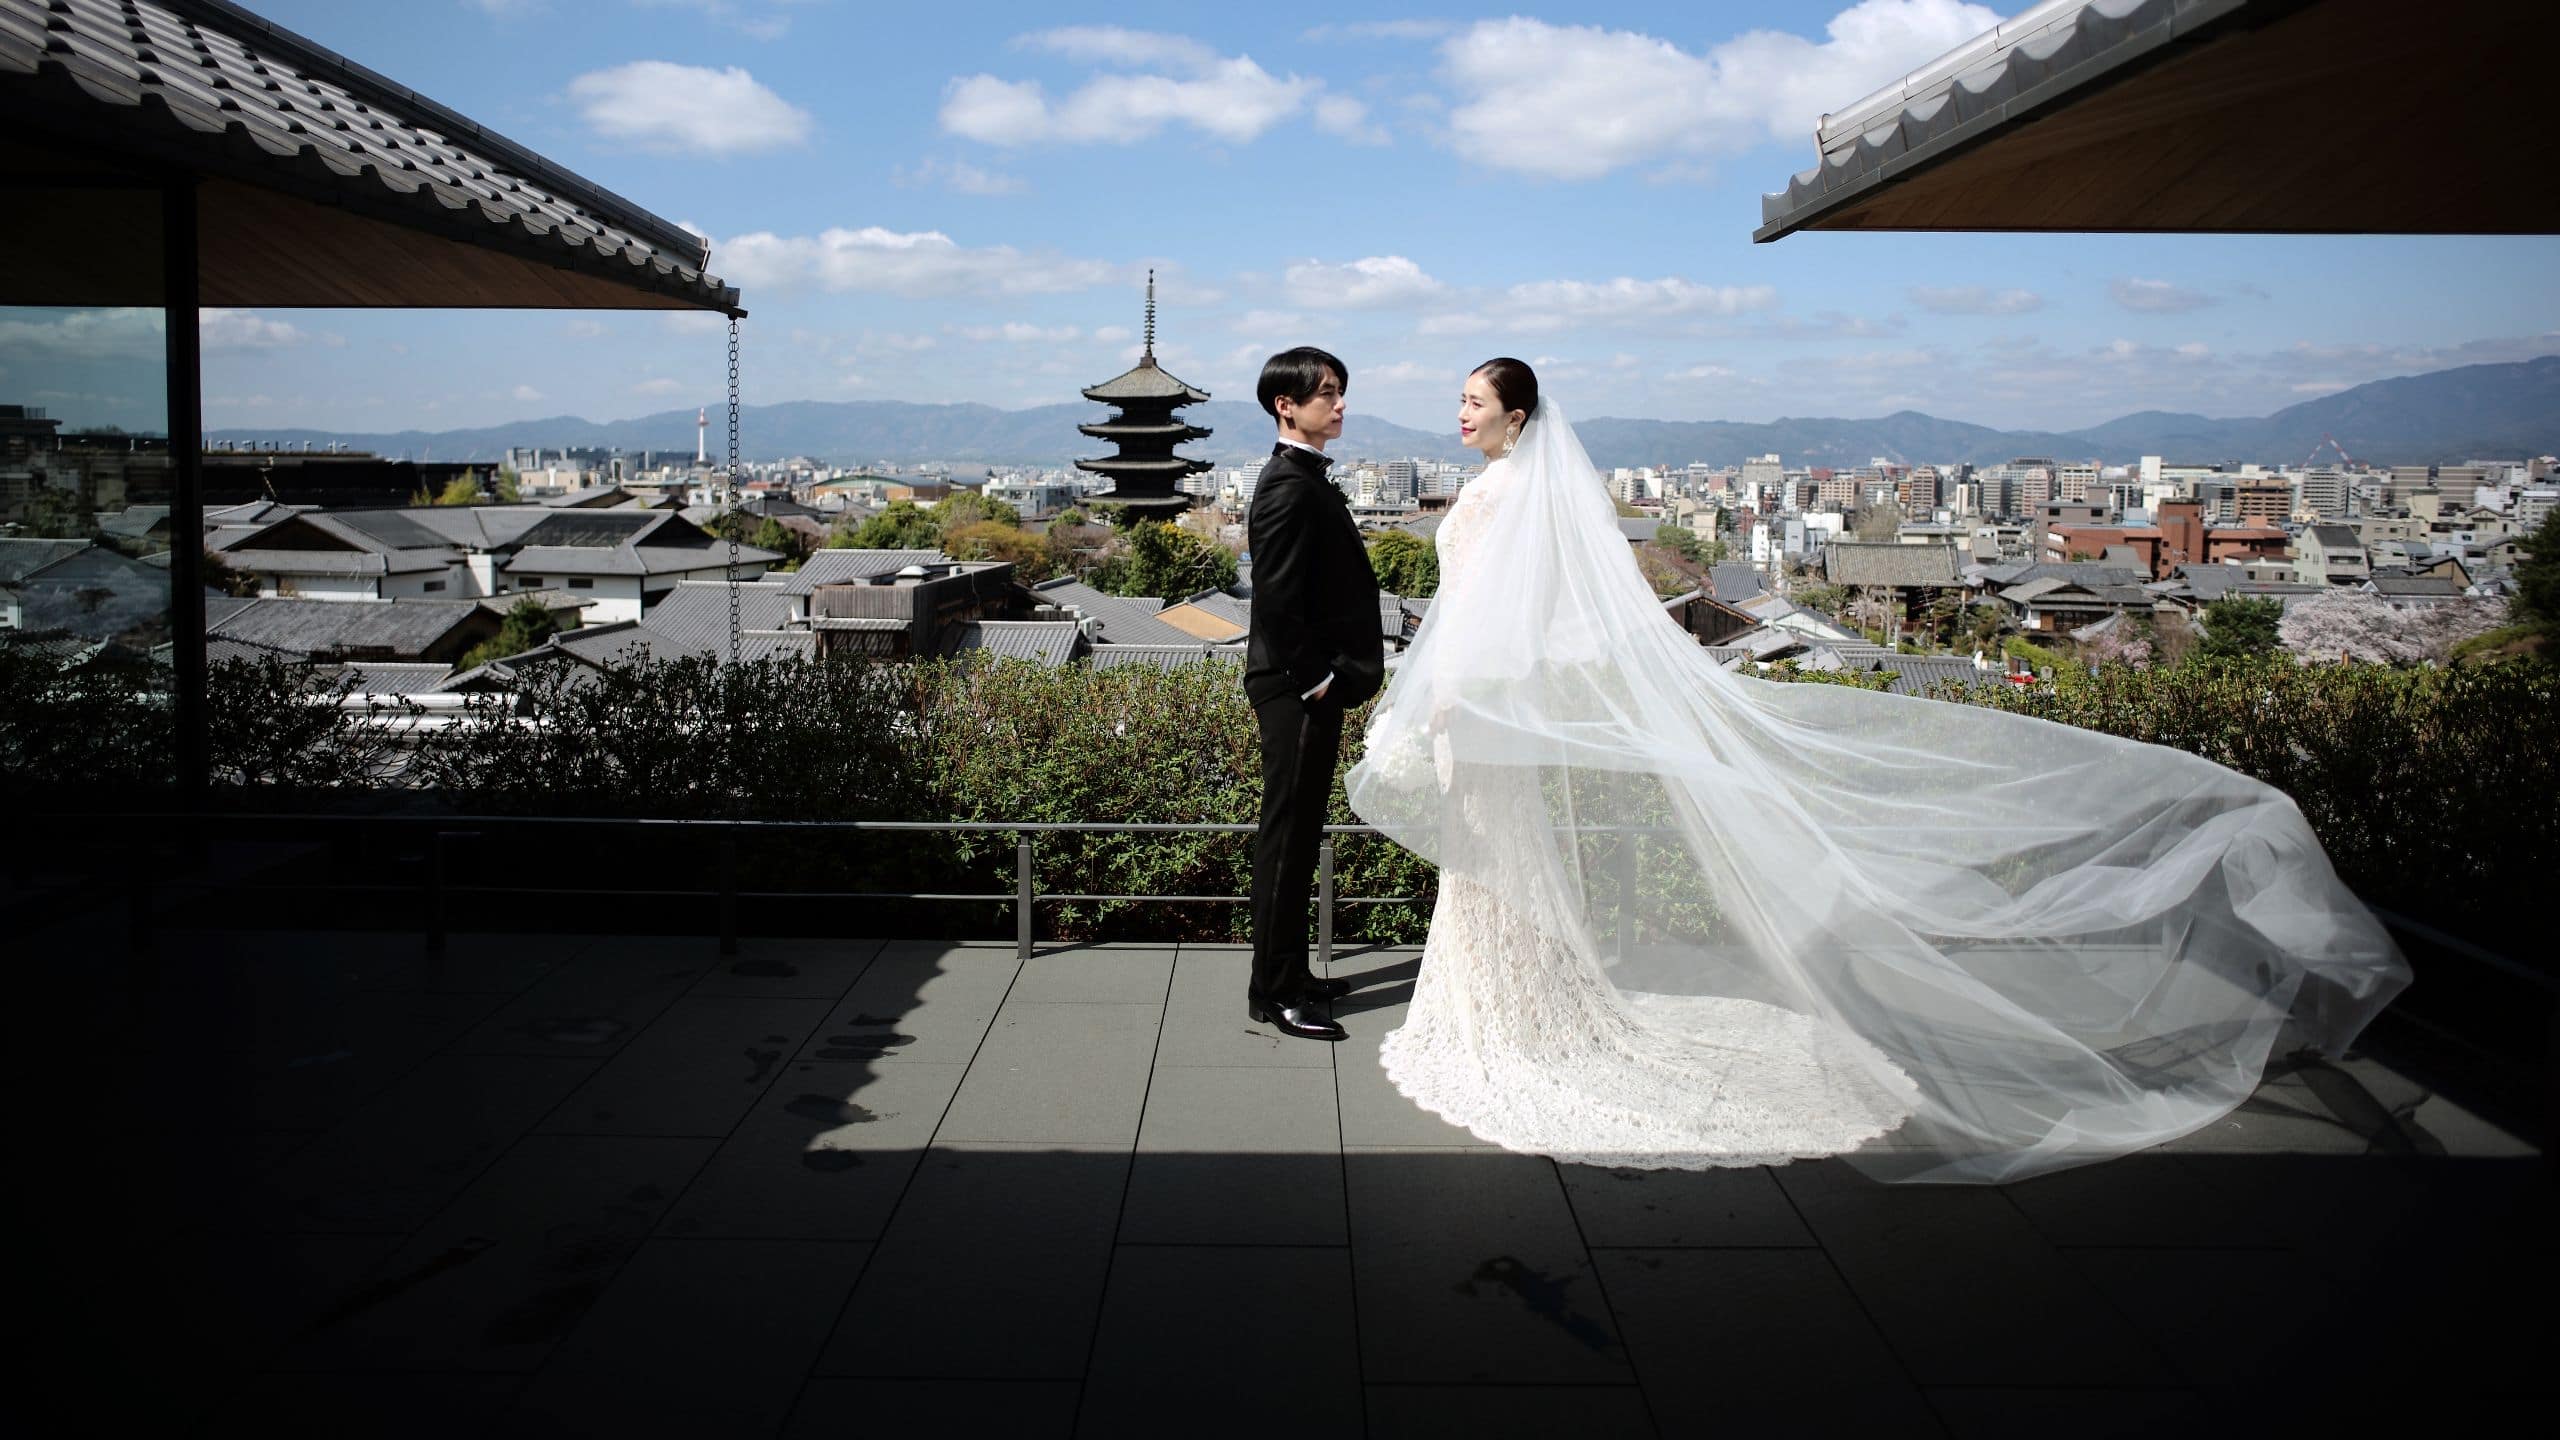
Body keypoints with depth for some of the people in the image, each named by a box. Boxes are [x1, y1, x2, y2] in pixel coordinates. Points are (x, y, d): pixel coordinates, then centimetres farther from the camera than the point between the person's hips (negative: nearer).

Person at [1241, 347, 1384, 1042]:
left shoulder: (1307, 479, 16)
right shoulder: (1289, 486, -16)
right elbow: (1277, 600, -23)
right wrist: (1312, 680, -18)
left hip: (1314, 687, 10)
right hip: (1297, 692, -10)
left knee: (1298, 835, 16)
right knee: (1286, 836, -3)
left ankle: (1290, 973, 27)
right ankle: (1272, 993, 6)